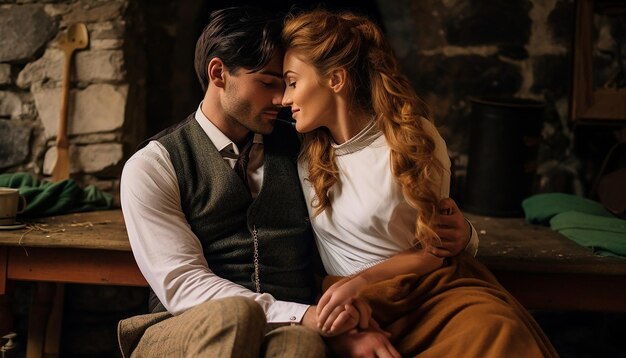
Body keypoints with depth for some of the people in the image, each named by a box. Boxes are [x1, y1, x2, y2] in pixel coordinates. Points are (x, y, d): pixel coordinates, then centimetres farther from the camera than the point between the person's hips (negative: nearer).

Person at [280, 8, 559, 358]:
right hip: (358, 311, 1)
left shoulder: (413, 136, -2)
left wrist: (361, 281, -13)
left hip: (433, 289, 0)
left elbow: (432, 250, 3)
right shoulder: (302, 157, 4)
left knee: (496, 330, -32)